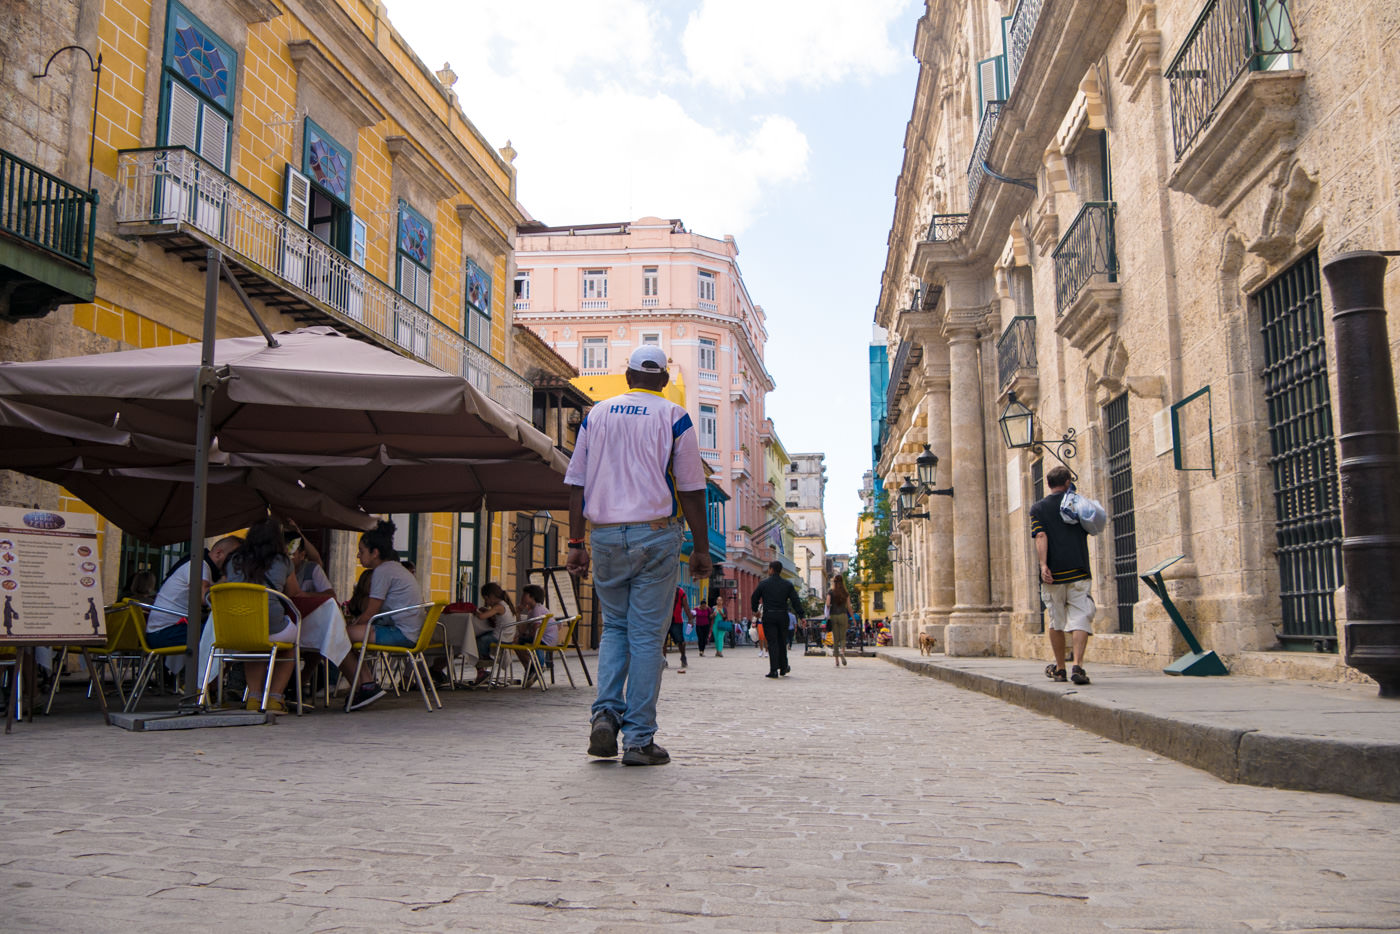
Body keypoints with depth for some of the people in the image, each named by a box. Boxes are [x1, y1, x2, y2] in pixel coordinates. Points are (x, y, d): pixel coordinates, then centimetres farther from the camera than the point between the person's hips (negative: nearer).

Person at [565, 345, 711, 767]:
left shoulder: (596, 414, 11)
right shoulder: (674, 417, 2)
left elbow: (576, 483, 8)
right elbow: (691, 489, 0)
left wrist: (576, 542, 9)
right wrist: (701, 548, 5)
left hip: (605, 534, 3)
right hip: (655, 534, -3)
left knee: (614, 627, 17)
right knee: (646, 634, 1)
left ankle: (605, 712, 0)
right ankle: (639, 739, 3)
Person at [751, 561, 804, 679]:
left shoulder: (763, 583, -1)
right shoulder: (788, 584, 4)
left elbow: (754, 598, 6)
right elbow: (795, 601, -1)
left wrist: (755, 610, 23)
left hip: (768, 616, -2)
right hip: (783, 616, 2)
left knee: (772, 643, -1)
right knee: (782, 642, 16)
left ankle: (774, 670, -7)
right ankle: (783, 668, 23)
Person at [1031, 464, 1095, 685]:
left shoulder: (1038, 508, 3)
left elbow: (1041, 536, -10)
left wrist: (1043, 565, -16)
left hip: (1053, 574, 0)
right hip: (1078, 571, 0)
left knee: (1056, 621, 12)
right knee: (1080, 618, -3)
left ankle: (1060, 668, 20)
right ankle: (1077, 665, -19)